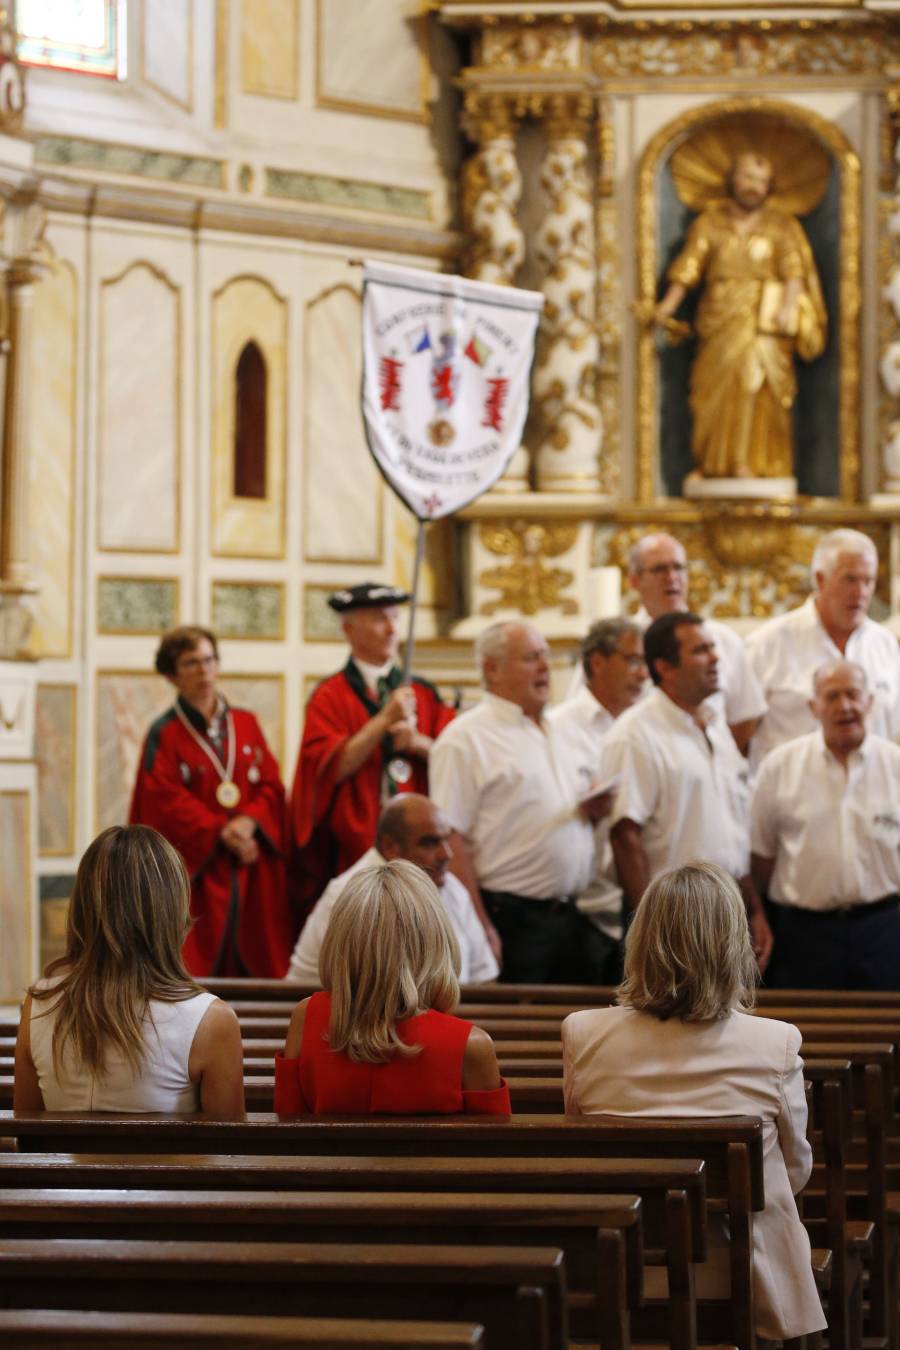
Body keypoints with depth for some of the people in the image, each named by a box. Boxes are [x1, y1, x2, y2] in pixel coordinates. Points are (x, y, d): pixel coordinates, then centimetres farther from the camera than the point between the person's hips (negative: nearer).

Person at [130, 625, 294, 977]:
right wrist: (221, 833, -17)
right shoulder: (164, 735, 0)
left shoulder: (246, 724, 11)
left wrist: (249, 821, -13)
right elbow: (167, 803, -9)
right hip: (196, 872, -4)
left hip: (252, 873, 4)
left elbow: (271, 786, 6)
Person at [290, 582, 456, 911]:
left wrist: (419, 742, -13)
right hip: (354, 846, -3)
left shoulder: (424, 694, 14)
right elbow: (330, 767, -10)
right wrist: (385, 719, -16)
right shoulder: (331, 696, 2)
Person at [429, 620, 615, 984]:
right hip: (511, 915, -7)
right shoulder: (466, 738, -6)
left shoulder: (565, 736, 18)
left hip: (575, 916, 7)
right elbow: (452, 841, -13)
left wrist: (596, 810, 2)